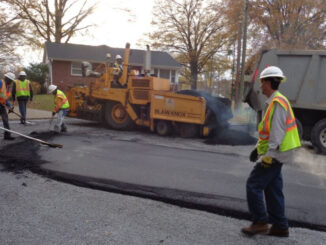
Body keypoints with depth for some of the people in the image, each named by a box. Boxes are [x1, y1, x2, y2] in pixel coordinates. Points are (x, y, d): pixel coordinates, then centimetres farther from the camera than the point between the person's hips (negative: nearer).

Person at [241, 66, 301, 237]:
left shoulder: (277, 102, -16)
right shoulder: (272, 102, 17)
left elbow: (277, 132, -23)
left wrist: (269, 155, -23)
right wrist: (258, 148, 22)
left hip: (273, 154, -10)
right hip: (274, 154, 10)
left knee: (253, 185, -5)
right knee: (272, 189, 13)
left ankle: (260, 222, 4)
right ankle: (280, 227, 21)